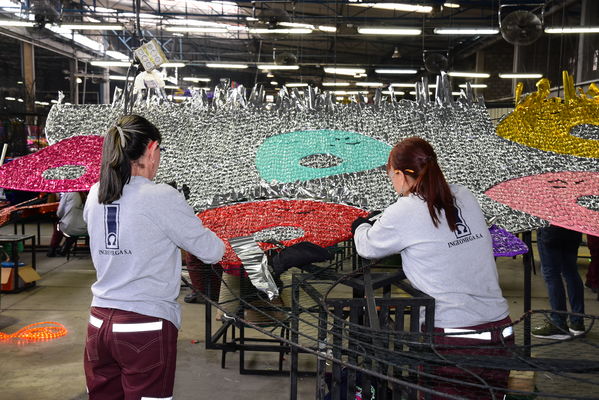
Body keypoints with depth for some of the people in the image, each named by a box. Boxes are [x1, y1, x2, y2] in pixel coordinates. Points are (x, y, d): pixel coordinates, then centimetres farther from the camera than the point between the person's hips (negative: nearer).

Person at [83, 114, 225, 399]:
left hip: (99, 323, 6)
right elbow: (211, 252, -8)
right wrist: (218, 244, 12)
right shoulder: (162, 197, -14)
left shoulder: (95, 195, 3)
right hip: (147, 327, -6)